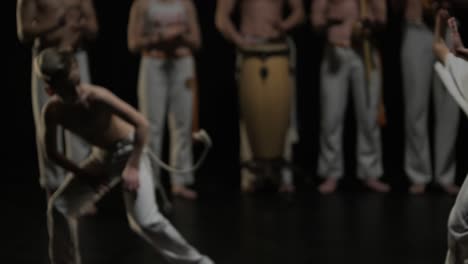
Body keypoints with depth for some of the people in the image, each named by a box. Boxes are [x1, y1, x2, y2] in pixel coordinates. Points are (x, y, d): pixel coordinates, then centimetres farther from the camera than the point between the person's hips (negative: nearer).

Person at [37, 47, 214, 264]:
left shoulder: (96, 96, -32)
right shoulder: (52, 110, -17)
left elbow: (141, 123, -29)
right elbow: (51, 152, -2)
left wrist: (132, 166, -26)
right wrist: (84, 175, -5)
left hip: (129, 150, -6)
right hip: (102, 156, 6)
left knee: (146, 221, -20)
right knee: (58, 208, -2)